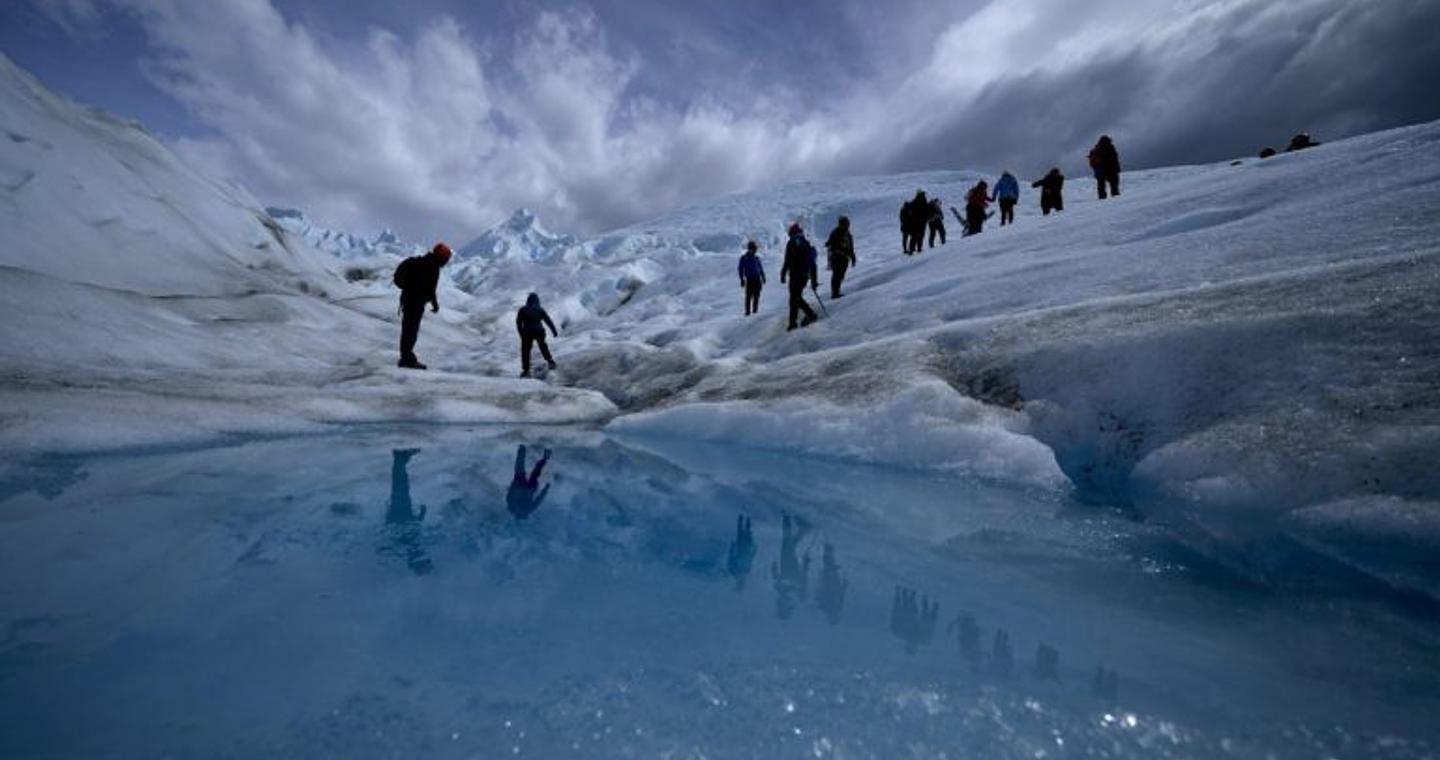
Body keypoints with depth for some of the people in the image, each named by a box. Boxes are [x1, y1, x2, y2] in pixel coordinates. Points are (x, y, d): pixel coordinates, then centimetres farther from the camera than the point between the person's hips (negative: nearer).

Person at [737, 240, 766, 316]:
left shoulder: (756, 257, 9)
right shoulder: (744, 258, -2)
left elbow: (761, 268, 16)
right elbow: (740, 269, -2)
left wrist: (763, 277, 14)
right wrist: (742, 280, -7)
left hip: (757, 279, 4)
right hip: (749, 279, -4)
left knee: (756, 295, 6)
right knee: (748, 296, -6)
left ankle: (755, 309, 18)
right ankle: (748, 311, -2)